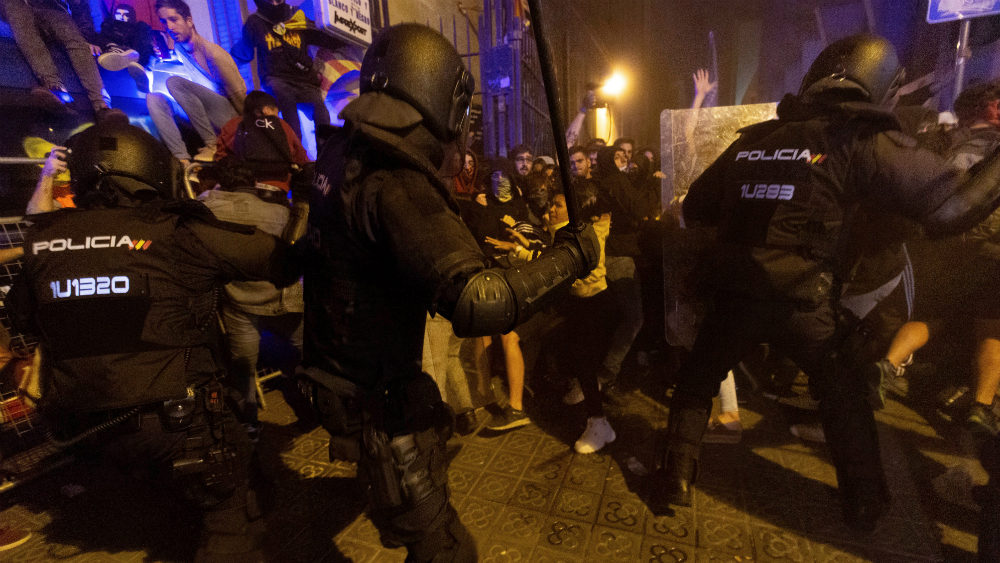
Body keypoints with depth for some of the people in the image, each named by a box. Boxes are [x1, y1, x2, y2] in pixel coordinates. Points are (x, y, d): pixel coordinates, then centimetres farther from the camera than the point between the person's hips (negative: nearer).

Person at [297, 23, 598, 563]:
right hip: (373, 396, -9)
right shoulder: (395, 185, -30)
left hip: (334, 367, 10)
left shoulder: (342, 152, -1)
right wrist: (570, 256, -26)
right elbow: (478, 302, -39)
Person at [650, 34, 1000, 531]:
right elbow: (952, 203, -6)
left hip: (734, 297, 2)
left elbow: (695, 209, 11)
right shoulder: (866, 142, -3)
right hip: (804, 305, -1)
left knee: (698, 378, 22)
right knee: (845, 394, 25)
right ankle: (865, 504, 39)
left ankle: (677, 476, 23)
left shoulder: (750, 140, 8)